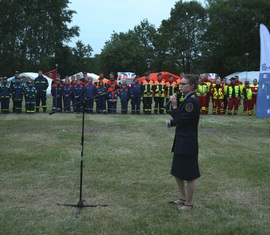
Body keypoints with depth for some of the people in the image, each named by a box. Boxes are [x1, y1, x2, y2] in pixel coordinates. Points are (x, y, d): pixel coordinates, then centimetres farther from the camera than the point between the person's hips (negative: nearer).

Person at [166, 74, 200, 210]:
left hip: (188, 143, -10)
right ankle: (183, 198, 35)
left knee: (189, 175, 5)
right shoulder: (188, 99, 11)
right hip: (182, 141, 10)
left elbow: (181, 121, -21)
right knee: (178, 173, 20)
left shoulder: (192, 101, -19)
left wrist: (174, 106, -17)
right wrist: (171, 122, 0)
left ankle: (188, 203, 21)